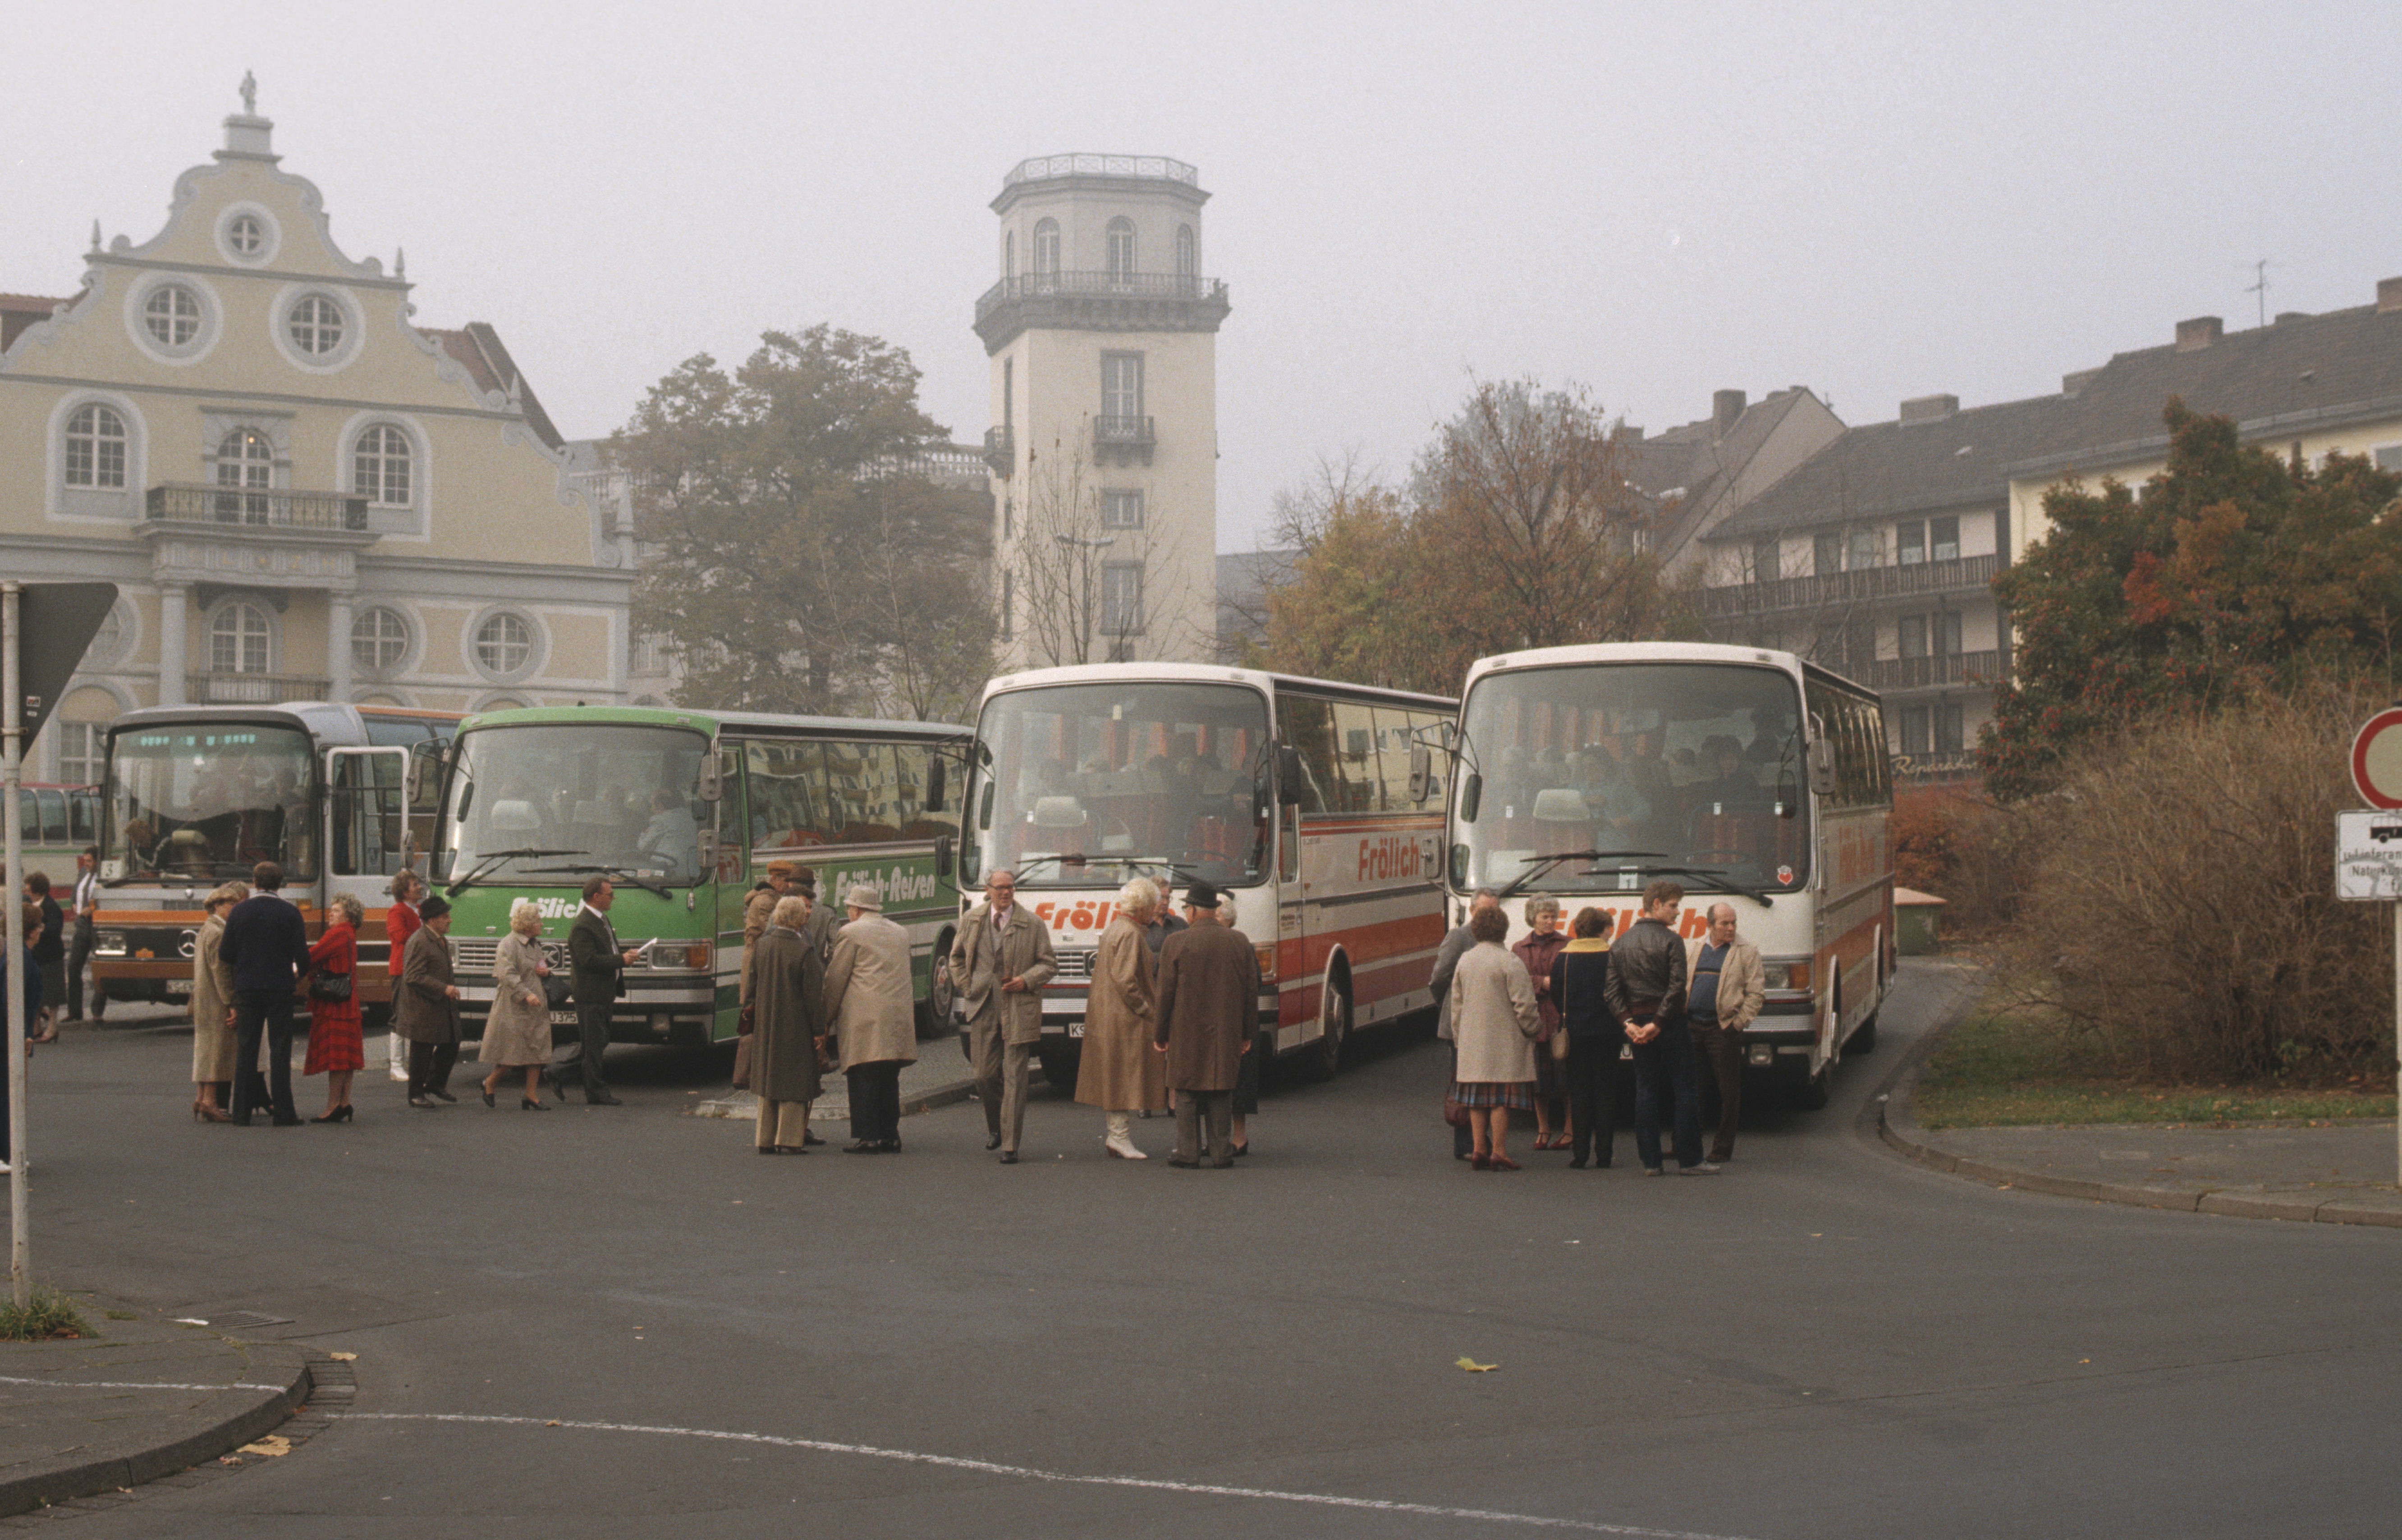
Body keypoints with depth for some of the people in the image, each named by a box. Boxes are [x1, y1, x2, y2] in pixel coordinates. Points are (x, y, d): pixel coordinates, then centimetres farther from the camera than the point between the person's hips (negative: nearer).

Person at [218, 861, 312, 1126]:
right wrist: (300, 973, 16)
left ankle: (242, 1114, 7)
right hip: (279, 989, -2)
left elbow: (226, 953, 1)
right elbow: (302, 954, -6)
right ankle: (283, 1113, -2)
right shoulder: (289, 913, -5)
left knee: (245, 1051, 7)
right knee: (280, 1051, 1)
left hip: (247, 989, 2)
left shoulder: (239, 911, 0)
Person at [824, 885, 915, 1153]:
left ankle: (867, 1137, -8)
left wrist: (827, 1015, 7)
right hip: (899, 1016, 6)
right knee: (889, 1080, 10)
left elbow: (836, 979, -1)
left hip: (864, 1018, -6)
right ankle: (890, 1136, 10)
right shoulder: (901, 933, 19)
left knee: (863, 1079, -5)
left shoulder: (850, 933, -2)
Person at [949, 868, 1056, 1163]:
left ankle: (1010, 1145, -2)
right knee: (985, 1076, 6)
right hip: (983, 1010, 3)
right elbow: (957, 957, 21)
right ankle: (995, 1127, 33)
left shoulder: (1032, 925, -1)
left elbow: (1049, 964, 4)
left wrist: (1026, 980, -12)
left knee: (1014, 1078, -4)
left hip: (1019, 1012, -3)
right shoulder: (972, 921, 8)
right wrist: (968, 989, 9)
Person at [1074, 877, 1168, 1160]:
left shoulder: (1113, 929, 15)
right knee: (1126, 1076, -6)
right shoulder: (1130, 934, -17)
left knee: (1115, 1079, 13)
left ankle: (1114, 1136, 17)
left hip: (1107, 1017, 10)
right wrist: (1147, 1011, -15)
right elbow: (1125, 980, -23)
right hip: (1125, 1020, -10)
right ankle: (1120, 1138, -4)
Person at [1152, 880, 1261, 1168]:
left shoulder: (1176, 943, -8)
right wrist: (1248, 1034, 13)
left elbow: (1165, 994, -5)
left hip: (1187, 1031, -3)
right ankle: (1222, 1153, 8)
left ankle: (1188, 1153, 5)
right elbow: (1252, 991, 5)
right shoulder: (1240, 942, 2)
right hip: (1227, 1033, 3)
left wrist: (1160, 1035, 3)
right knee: (1222, 1094, 8)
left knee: (1187, 1093, 5)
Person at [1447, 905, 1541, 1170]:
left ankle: (1480, 1148, 7)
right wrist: (1535, 1027, 4)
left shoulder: (1464, 961, 8)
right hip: (1504, 1045, -6)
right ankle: (1498, 1151, -4)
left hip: (1472, 1045, 6)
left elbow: (1456, 1005, 13)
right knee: (1501, 1098, -3)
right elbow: (1524, 1006, -13)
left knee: (1477, 1100, 9)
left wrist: (1459, 1039, 20)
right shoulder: (1510, 963, -12)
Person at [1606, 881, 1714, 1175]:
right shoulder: (1670, 941, -9)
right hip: (1670, 1023, -5)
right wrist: (1658, 1023, -14)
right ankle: (1689, 1159, 0)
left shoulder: (1621, 943, 9)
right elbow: (1676, 987, -17)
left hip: (1637, 1023, 5)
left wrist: (1629, 1023, -4)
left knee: (1645, 1093, 8)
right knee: (1685, 1092, 1)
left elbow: (1613, 990, 2)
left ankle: (1650, 1161, 6)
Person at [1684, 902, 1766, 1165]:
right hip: (1690, 1026, 4)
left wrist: (1739, 1022, -9)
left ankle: (1722, 1150, 7)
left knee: (1728, 1092, 0)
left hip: (1723, 1028, -3)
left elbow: (1756, 993, -2)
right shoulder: (1691, 948, 13)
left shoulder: (1746, 952, 2)